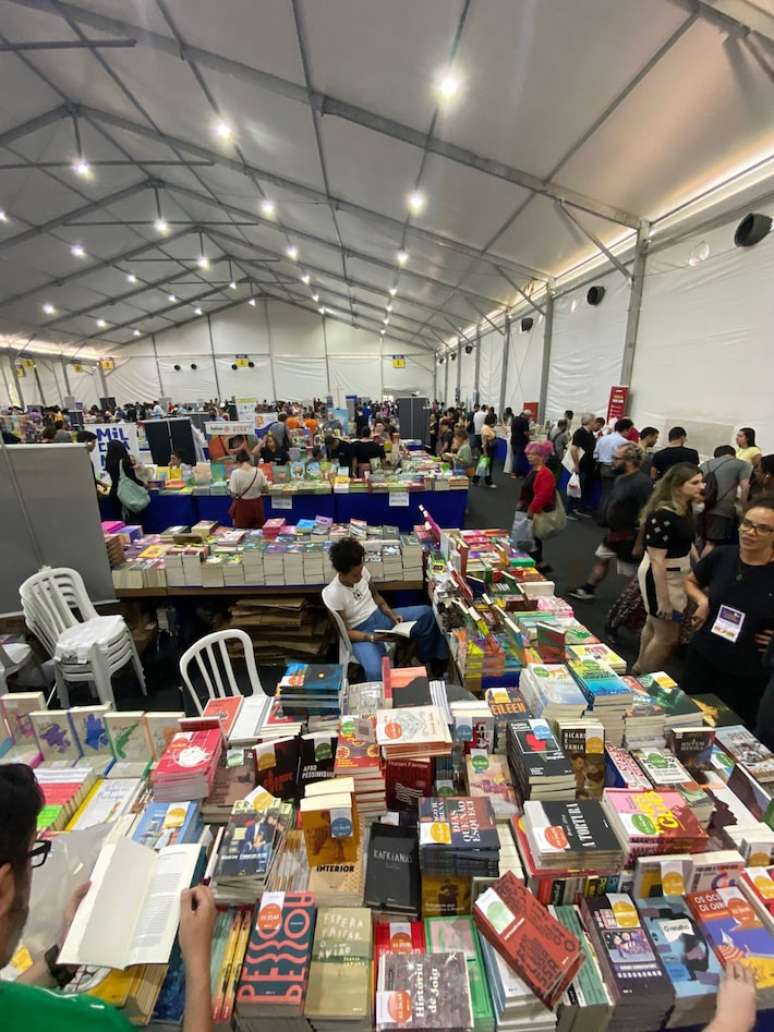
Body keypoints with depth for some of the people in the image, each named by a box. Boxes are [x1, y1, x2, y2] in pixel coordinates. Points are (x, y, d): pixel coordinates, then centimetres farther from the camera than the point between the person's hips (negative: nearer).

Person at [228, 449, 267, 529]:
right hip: (257, 505, 3)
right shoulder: (258, 471, -6)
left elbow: (233, 494, -13)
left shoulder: (236, 473, -14)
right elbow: (264, 489, 3)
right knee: (258, 531, 14)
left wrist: (230, 483, 5)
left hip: (242, 506, -3)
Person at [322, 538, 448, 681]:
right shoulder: (332, 594, -24)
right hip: (361, 632, -6)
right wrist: (371, 637, -28)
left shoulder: (361, 571, -9)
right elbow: (345, 632, -16)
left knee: (426, 613, -4)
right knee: (376, 672, -35)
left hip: (380, 616, 6)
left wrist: (391, 613, -7)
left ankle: (429, 659, 17)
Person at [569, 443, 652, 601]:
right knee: (602, 559, 21)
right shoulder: (620, 477, 4)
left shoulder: (642, 483, -26)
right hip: (614, 532, 10)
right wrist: (611, 529, 17)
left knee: (632, 573, 5)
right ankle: (588, 589, 36)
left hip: (629, 537, -10)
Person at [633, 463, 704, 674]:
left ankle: (639, 670, 42)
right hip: (660, 577, -9)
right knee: (668, 636, 3)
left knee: (654, 626, 23)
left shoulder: (686, 508, 0)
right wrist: (664, 599, -25)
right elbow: (657, 561, -28)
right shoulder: (662, 516, -29)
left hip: (678, 574, 9)